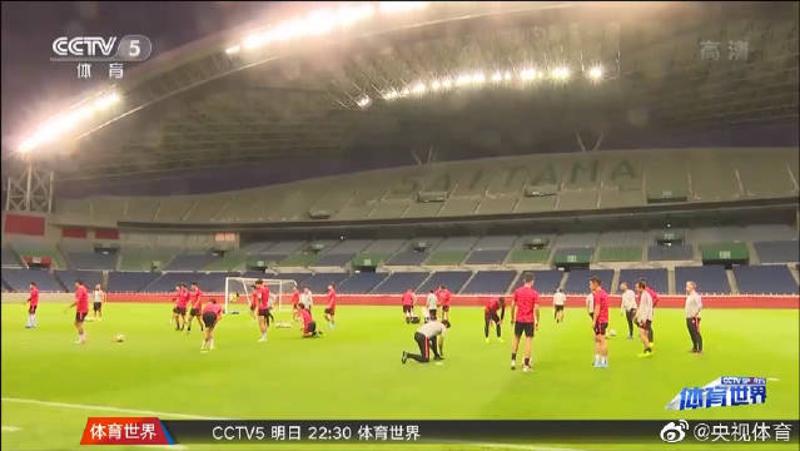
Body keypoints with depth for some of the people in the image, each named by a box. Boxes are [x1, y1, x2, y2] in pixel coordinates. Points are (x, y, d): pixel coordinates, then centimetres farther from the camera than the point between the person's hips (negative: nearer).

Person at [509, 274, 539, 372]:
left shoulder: (517, 291, -1)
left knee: (516, 338, 19)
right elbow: (536, 308, -12)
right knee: (528, 340, 3)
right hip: (529, 320, -2)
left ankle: (513, 360, 19)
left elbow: (513, 305, 1)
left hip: (519, 319, 2)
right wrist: (537, 321, -1)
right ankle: (526, 364, 3)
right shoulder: (534, 293, -8)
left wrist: (512, 318, 12)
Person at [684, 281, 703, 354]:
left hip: (694, 318, -9)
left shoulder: (696, 295, -13)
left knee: (696, 333, -8)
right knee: (692, 333, 14)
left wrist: (696, 314, -20)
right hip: (688, 318, 9)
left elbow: (700, 305, -22)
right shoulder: (688, 296, 16)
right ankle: (695, 348, 22)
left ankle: (700, 349, -5)